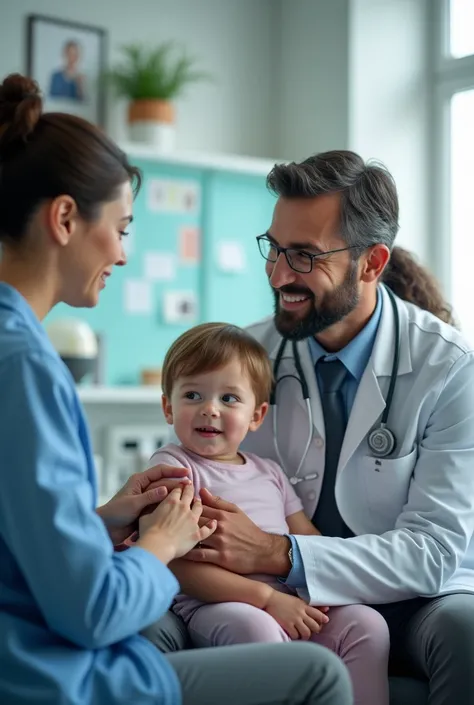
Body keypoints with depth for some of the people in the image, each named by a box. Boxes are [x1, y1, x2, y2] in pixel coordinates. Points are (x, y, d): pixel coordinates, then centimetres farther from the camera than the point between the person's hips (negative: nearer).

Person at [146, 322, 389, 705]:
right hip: (212, 606, -6)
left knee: (367, 623, -14)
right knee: (253, 627, -36)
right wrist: (267, 597, -17)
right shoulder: (171, 467, -1)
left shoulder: (269, 472, 20)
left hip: (290, 606, 6)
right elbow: (179, 565, -12)